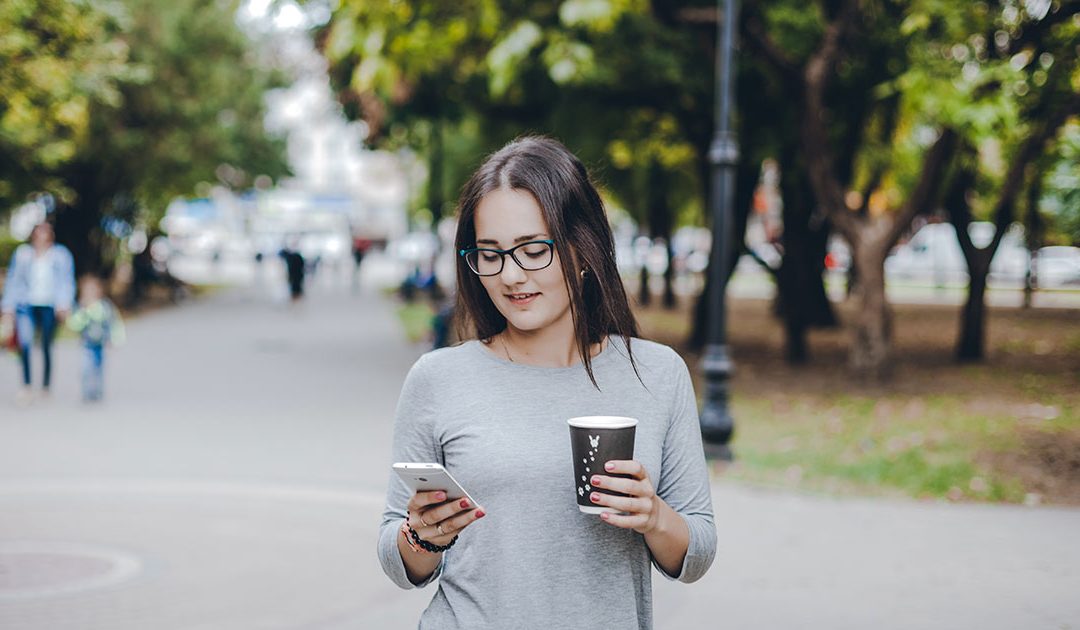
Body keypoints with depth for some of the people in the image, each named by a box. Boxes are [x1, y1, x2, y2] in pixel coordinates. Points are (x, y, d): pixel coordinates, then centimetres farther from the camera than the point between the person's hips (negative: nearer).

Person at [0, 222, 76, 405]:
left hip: (49, 306, 0)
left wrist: (64, 305, -9)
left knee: (46, 347, 2)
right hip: (26, 305, 0)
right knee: (24, 344, -15)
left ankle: (46, 388, 12)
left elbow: (66, 280, 3)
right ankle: (26, 387, -12)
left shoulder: (61, 255, 7)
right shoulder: (22, 253, 9)